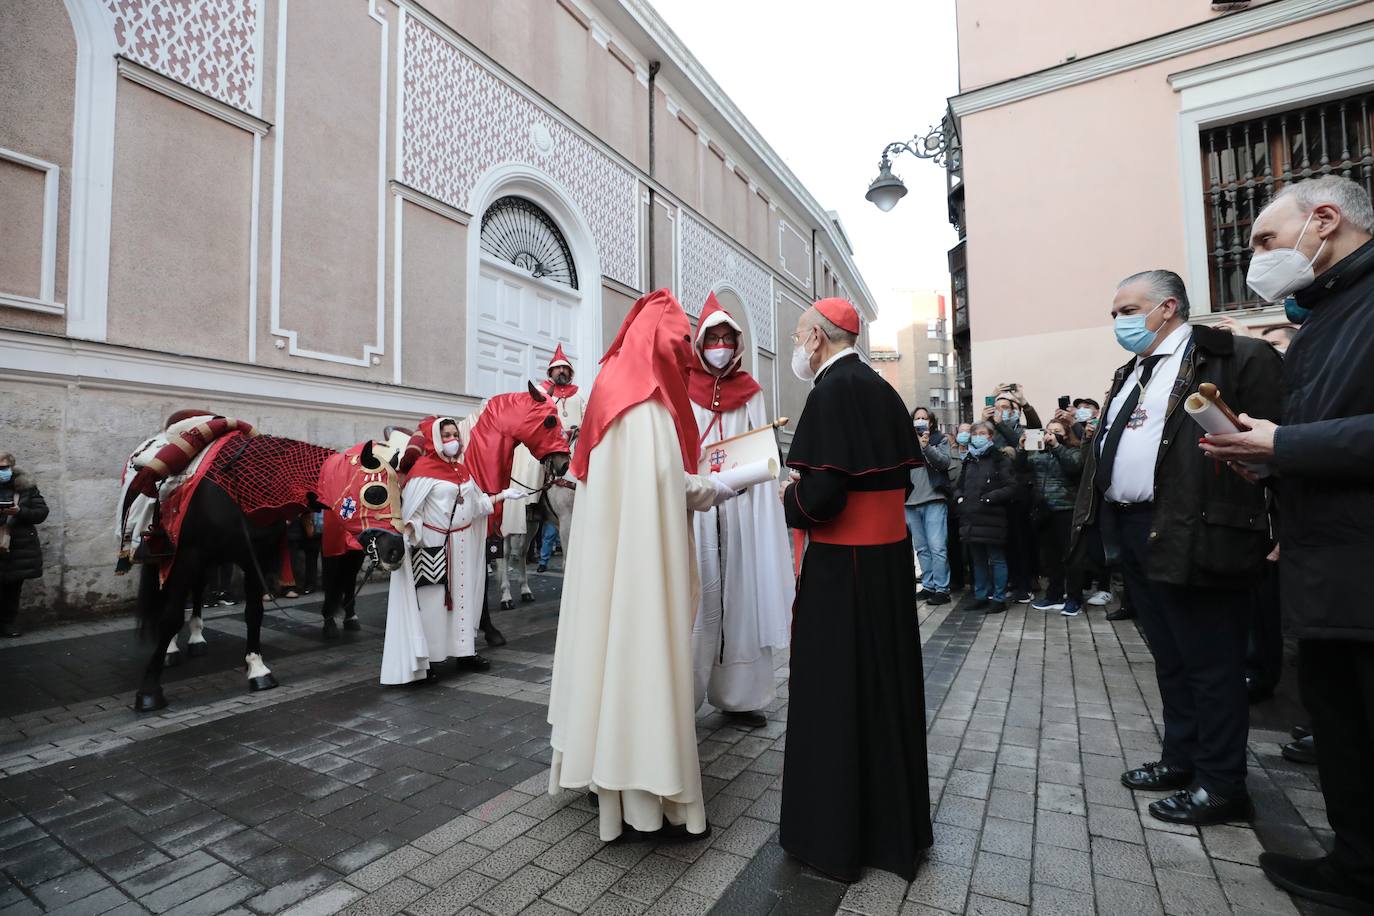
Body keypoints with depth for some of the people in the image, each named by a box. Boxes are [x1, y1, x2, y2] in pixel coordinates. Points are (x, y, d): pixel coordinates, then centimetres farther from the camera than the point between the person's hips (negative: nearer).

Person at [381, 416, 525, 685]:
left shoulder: (462, 470, 12)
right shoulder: (423, 469, -11)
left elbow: (478, 503, 16)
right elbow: (410, 510, -15)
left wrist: (504, 495, 12)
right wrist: (411, 539, -25)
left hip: (462, 545, 7)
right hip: (433, 547, -7)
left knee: (463, 596, 12)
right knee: (432, 600, 0)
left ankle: (464, 651, 23)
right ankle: (425, 659, 12)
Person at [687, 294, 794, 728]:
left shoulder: (750, 392, 13)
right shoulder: (681, 388, 6)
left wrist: (745, 474, -7)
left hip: (740, 509, 3)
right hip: (693, 510, -3)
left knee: (740, 594, 6)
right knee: (694, 599, -2)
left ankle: (739, 694, 19)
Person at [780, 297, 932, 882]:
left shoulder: (832, 390, -18)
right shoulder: (882, 389, 8)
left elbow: (820, 494, -26)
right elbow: (902, 477, 14)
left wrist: (788, 499, -6)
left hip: (842, 566, -9)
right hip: (890, 556, 9)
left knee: (835, 691, 6)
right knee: (883, 684, 19)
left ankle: (837, 830, 23)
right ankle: (894, 820, 38)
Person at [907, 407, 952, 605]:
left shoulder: (940, 439, 5)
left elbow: (944, 462, -10)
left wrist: (927, 446, -22)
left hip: (934, 501, -4)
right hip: (911, 502, 4)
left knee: (938, 547, -7)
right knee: (921, 549, 11)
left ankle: (942, 589, 0)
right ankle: (928, 586, 20)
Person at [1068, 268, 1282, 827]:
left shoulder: (1235, 358, -7)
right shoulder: (1130, 373, 19)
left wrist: (1260, 524, -16)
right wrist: (1098, 520, 13)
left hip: (1190, 533, -8)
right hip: (1129, 530, 8)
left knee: (1209, 661, 4)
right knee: (1169, 657, 18)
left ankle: (1221, 784, 20)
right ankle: (1182, 759, 33)